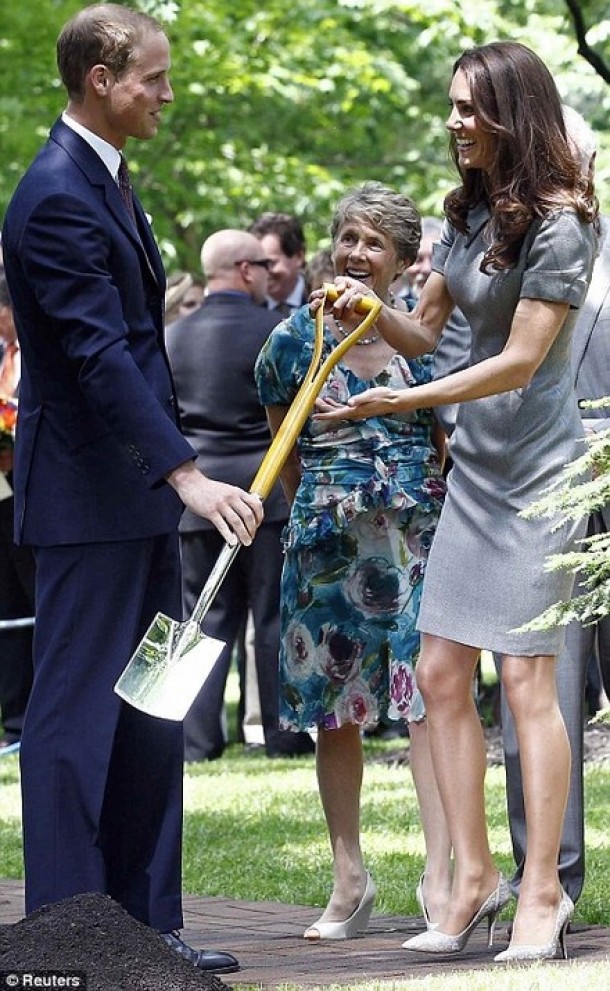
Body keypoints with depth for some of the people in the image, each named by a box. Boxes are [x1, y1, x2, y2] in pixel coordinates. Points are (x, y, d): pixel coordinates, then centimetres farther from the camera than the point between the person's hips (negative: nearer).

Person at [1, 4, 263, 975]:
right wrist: (188, 475, -31)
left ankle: (146, 927, 17)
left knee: (152, 717, 11)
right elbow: (101, 356, -26)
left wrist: (175, 474, 20)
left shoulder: (105, 180, 14)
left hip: (138, 492, 10)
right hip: (87, 497, -10)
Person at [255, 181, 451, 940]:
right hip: (327, 542, 1)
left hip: (417, 534, -1)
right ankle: (349, 883, 14)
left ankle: (441, 874, -12)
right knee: (334, 713, 5)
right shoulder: (294, 338, 3)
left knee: (428, 697, -11)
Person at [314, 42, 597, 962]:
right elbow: (426, 329, 17)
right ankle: (474, 878, 11)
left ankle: (542, 895, -4)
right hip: (473, 468, 8)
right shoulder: (470, 212, 11)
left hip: (537, 470, -8)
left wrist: (406, 400, -20)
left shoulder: (558, 221, -14)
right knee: (441, 674, 5)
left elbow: (520, 359, -18)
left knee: (526, 679, -9)